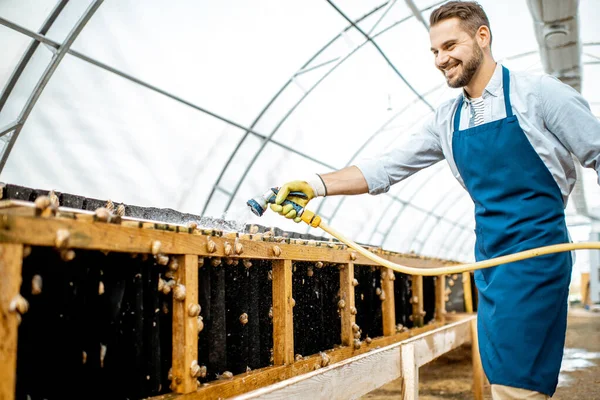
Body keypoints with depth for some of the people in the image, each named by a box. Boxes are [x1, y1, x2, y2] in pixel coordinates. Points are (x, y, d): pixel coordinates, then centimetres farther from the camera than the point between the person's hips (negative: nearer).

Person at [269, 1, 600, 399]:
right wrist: (317, 185, -8)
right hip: (489, 260, 6)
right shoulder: (447, 120, 9)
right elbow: (387, 168, 4)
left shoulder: (539, 93, -6)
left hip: (536, 251, -6)